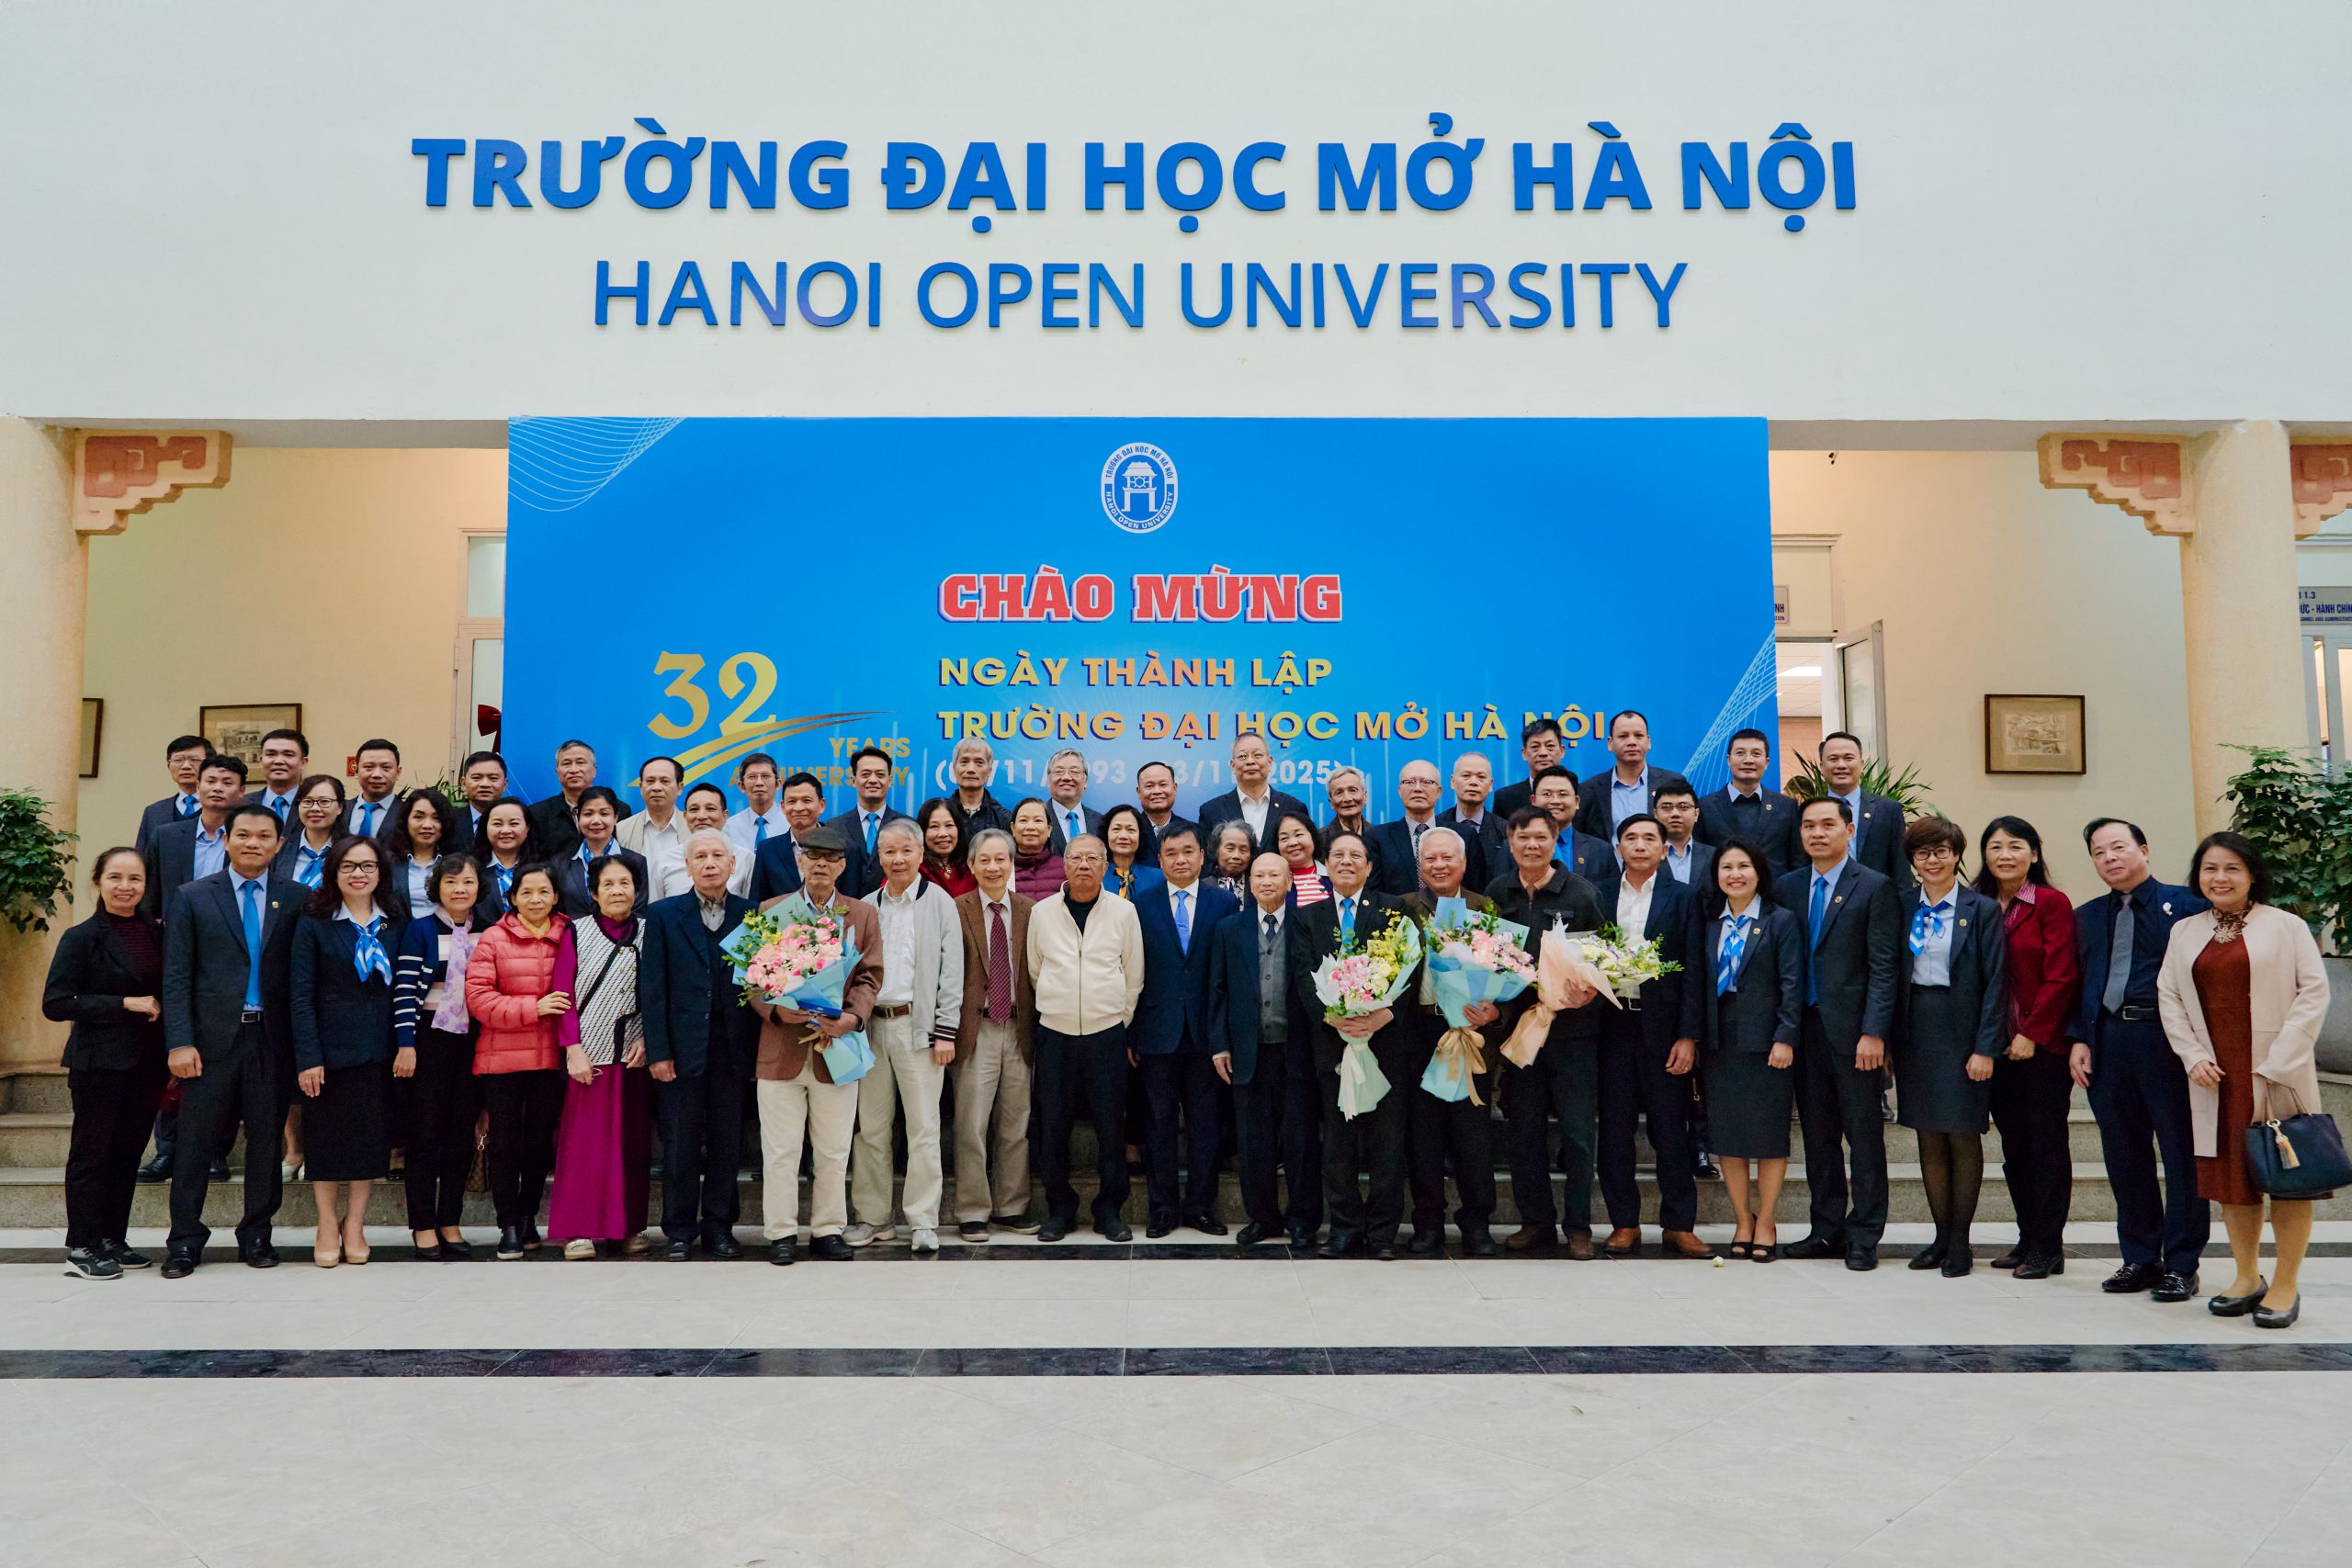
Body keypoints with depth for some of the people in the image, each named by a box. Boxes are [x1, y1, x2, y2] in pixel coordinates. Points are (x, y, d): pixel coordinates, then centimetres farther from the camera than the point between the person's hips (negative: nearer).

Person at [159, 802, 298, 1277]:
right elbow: (176, 976, 1)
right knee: (195, 1141, 3)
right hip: (212, 1037, -1)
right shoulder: (191, 898, 5)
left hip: (272, 1038, 1)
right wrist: (180, 1042, -8)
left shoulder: (296, 899, 6)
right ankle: (185, 1241, 13)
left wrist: (304, 1042, -3)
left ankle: (256, 1234, 18)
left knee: (266, 1140, 7)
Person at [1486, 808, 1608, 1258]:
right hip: (1517, 1026, 3)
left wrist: (1590, 992, -18)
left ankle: (1578, 1225, 13)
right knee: (1523, 1128, 9)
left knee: (1579, 1130, 1)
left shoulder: (1583, 893, -2)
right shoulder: (1496, 893, 6)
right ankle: (1536, 1221, 21)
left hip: (1573, 1027, -3)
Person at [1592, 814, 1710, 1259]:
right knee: (1614, 1127, 4)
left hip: (1663, 1025, -1)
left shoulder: (1681, 898, 4)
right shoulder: (1599, 896, 9)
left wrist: (1688, 1036, -6)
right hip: (1612, 1022, 2)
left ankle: (1679, 1226, 11)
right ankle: (1624, 1224, 13)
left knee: (1671, 1129, 3)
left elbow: (1691, 972, 0)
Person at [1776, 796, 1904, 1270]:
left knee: (1864, 1136, 2)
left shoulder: (1875, 888, -3)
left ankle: (1863, 1238, 10)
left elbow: (1883, 967, -8)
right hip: (1805, 1029, 5)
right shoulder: (1786, 888, 10)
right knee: (1817, 1136, 11)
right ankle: (1828, 1230, 20)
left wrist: (1873, 1032, -15)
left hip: (1852, 1031, -4)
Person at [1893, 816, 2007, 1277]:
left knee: (1963, 1136, 2)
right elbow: (1892, 974, 8)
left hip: (1961, 1032, -3)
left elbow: (1995, 983, -6)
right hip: (1915, 1032, 3)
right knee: (1929, 1136, 7)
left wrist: (1986, 1048, -12)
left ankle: (1960, 1240, 11)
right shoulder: (1903, 906, 7)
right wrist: (1888, 1040, 2)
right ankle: (1941, 1235, 17)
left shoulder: (1982, 910, -3)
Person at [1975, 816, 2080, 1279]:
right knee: (2013, 1145, 10)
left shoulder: (2052, 904, -6)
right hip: (1998, 1046, 5)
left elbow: (2061, 977, -11)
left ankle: (2049, 1248, 8)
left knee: (2047, 1144, 1)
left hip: (2043, 1045, -5)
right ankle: (2028, 1238, 20)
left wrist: (2032, 1034, -14)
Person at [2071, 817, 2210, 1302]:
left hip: (2169, 1040, -5)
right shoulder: (2086, 917, 16)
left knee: (2182, 1153, 1)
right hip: (2108, 1041, 5)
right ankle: (2139, 1257, 19)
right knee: (2124, 1154, 9)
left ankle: (2181, 1264, 10)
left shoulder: (2184, 904, 1)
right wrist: (2078, 1039, 5)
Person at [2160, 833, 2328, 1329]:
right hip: (2215, 1078, 4)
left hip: (2278, 1077, -4)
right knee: (2231, 1176, 10)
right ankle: (2247, 1278, 23)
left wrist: (2278, 1064, -12)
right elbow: (2168, 997, 11)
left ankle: (2286, 1285, 11)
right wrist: (2194, 1057, -2)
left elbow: (2313, 992, -6)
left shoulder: (2285, 926, -1)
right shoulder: (2185, 932, 10)